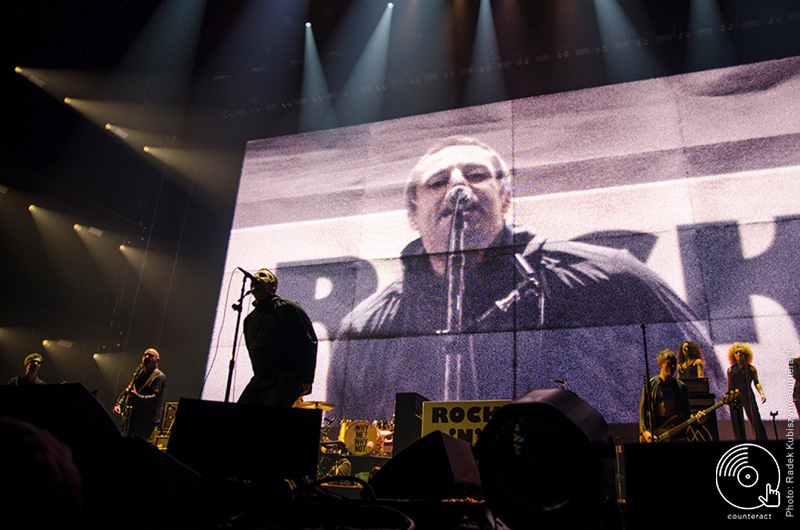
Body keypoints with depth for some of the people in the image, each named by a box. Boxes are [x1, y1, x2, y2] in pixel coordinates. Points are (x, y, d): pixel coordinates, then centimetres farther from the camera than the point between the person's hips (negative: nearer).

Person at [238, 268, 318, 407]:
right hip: (259, 381, 7)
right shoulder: (249, 319, 18)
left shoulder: (288, 308, -2)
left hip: (286, 381, -6)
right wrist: (258, 379, 18)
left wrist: (307, 380, -12)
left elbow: (310, 343, -6)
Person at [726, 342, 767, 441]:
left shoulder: (751, 368, 8)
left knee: (756, 421, -9)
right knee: (737, 424, 2)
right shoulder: (730, 369, 12)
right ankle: (741, 440, 8)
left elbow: (756, 383, 5)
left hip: (748, 397, -2)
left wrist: (762, 394, -9)